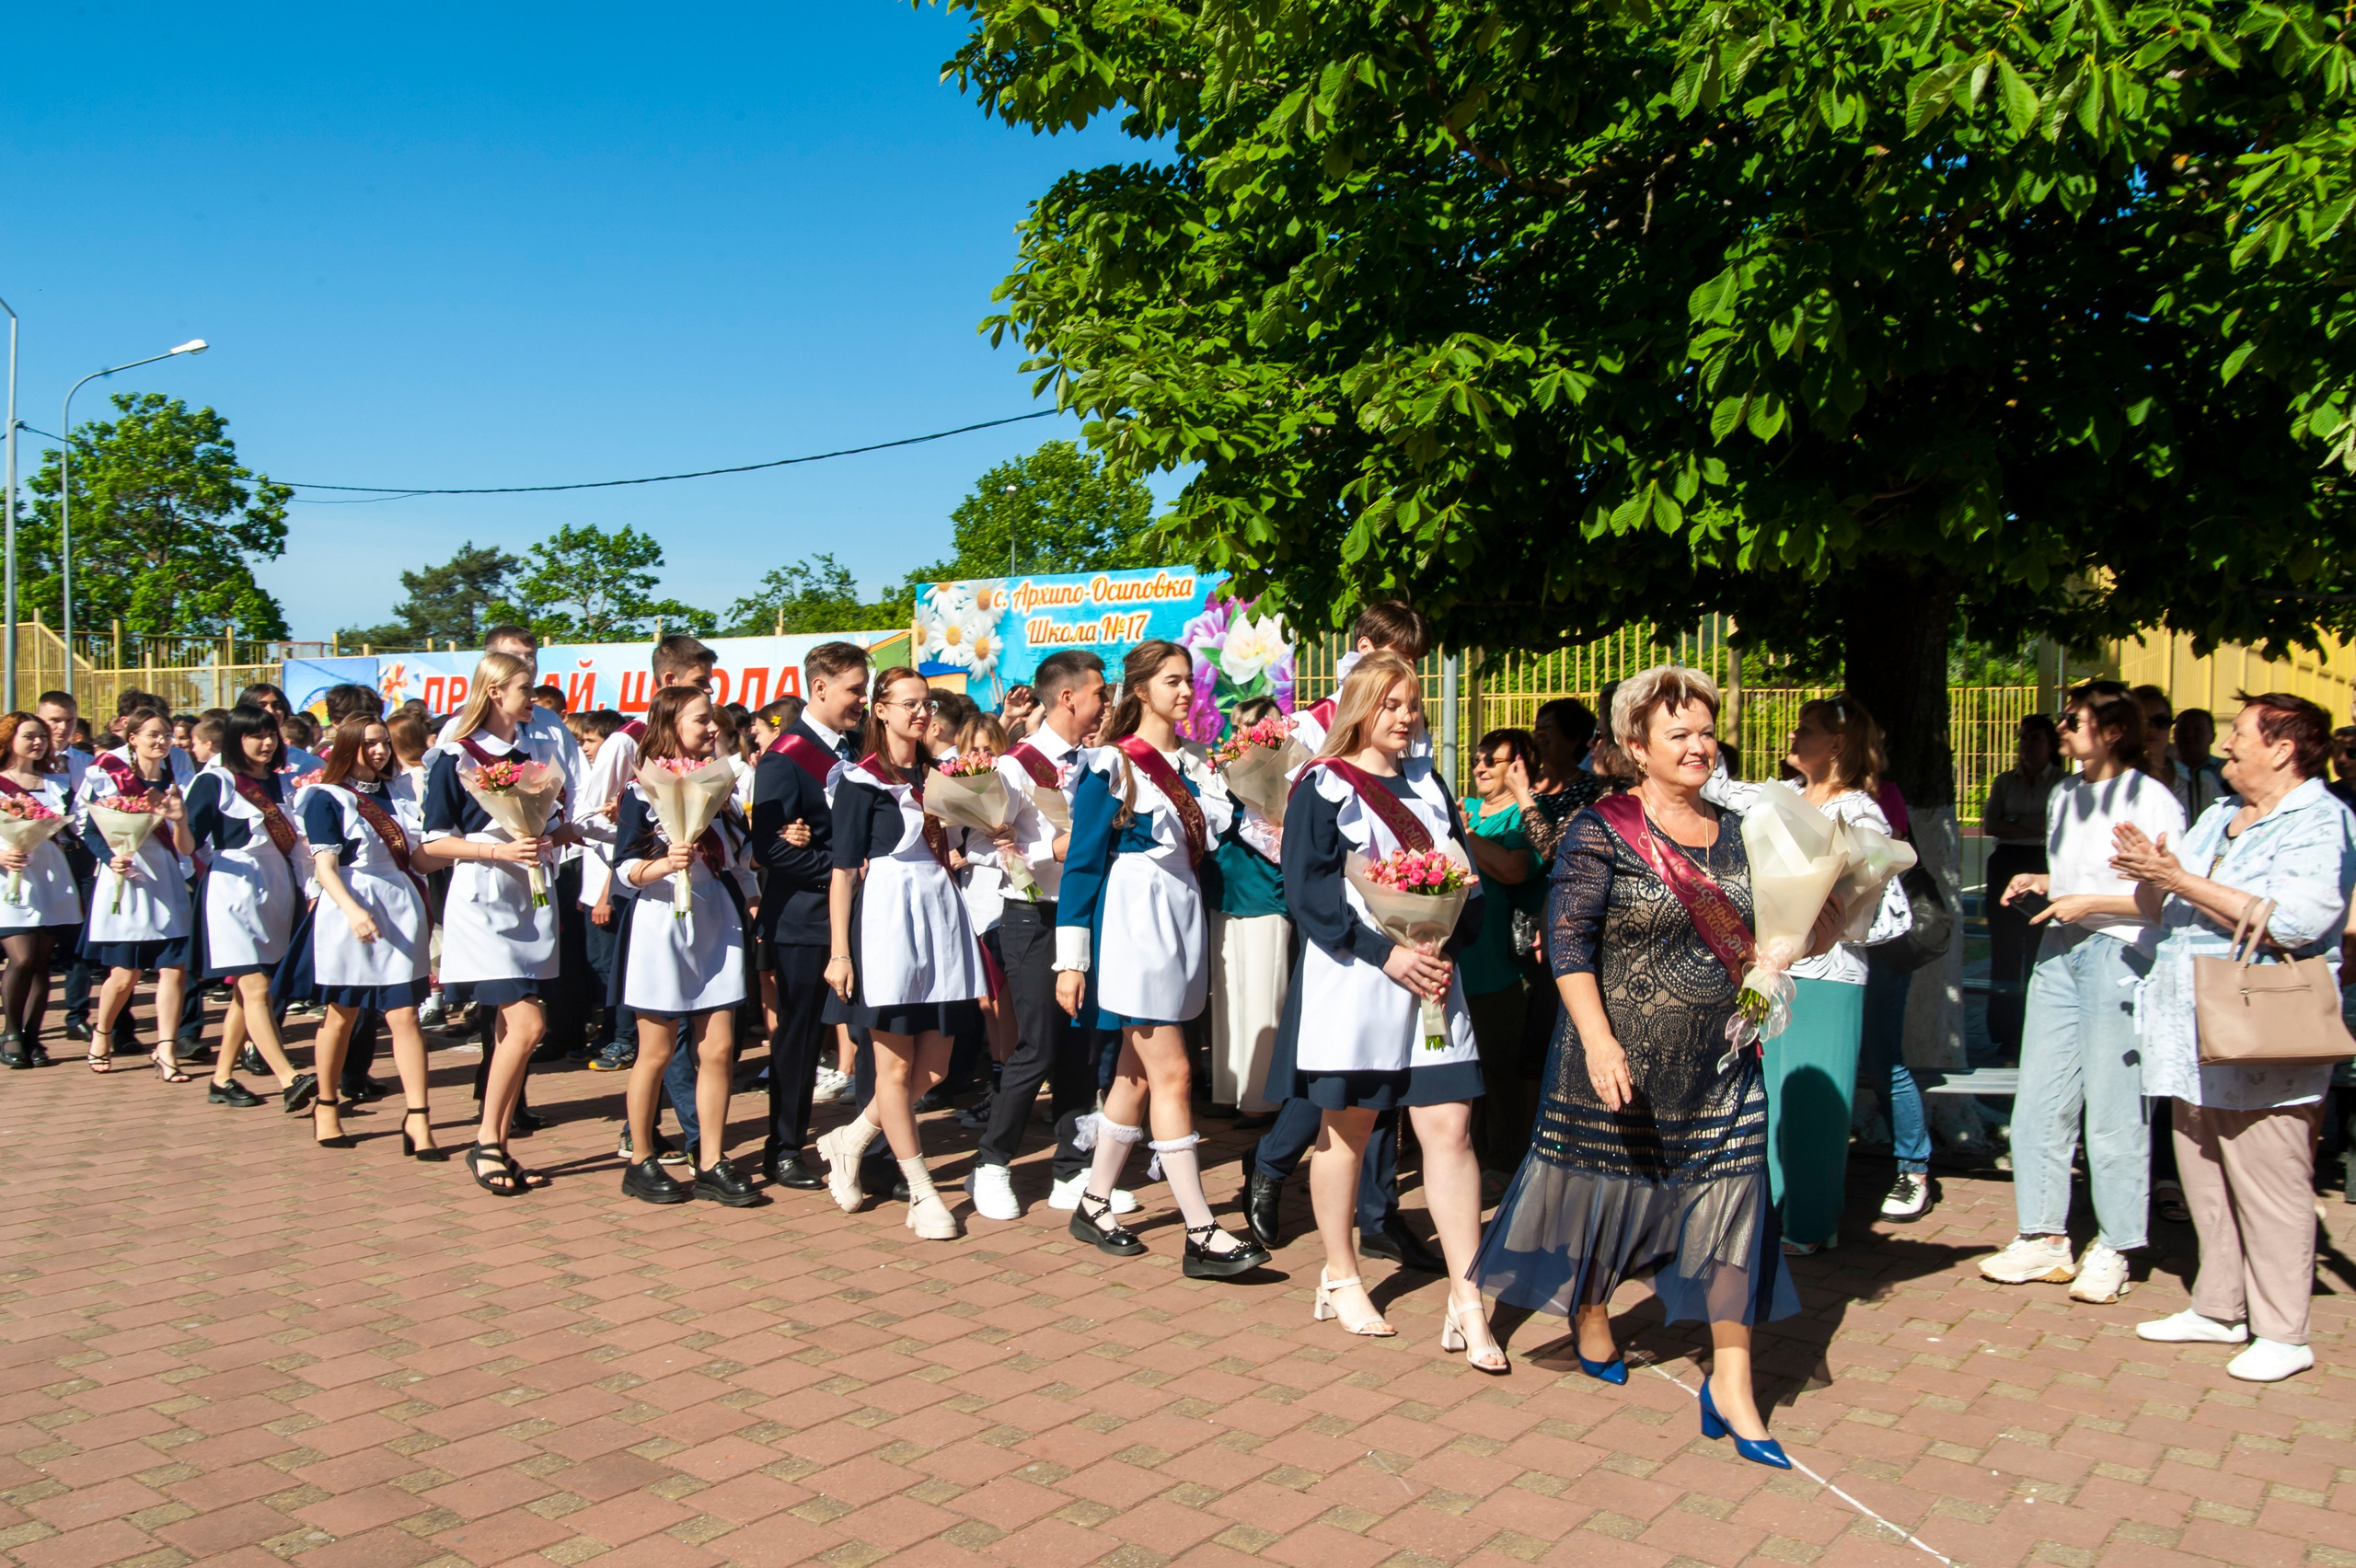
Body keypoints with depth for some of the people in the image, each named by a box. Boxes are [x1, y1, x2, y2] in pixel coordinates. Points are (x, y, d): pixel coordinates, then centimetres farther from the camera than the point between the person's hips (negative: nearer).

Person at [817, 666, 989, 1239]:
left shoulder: (936, 773, 15)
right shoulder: (862, 780, -4)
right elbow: (844, 870, -8)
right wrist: (839, 951, -12)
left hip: (940, 914, 7)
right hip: (886, 917, -7)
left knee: (933, 1066, 7)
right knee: (896, 1065, 1)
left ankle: (849, 1139, 27)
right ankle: (922, 1195, 9)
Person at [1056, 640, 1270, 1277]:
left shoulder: (1195, 767, 14)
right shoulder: (1112, 765, -6)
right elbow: (1082, 862, -8)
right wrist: (1071, 959, -12)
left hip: (1181, 927, 7)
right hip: (1133, 926, -7)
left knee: (1137, 1074, 11)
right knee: (1171, 1075, -9)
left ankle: (1094, 1205, 24)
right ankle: (1202, 1235, -7)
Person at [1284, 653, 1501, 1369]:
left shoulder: (1425, 783, 13)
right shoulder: (1322, 786, -2)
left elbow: (1465, 874, 11)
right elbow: (1308, 887, -11)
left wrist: (1448, 947, -6)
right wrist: (1384, 953, -18)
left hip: (1430, 977, 4)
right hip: (1351, 981, -4)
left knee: (1449, 1129, -3)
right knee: (1346, 1130, 7)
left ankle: (1466, 1298, 0)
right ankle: (1340, 1278, 24)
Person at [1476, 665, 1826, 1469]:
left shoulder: (1735, 835, 8)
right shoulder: (1602, 830, -8)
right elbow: (1568, 940, -14)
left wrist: (1822, 925, -6)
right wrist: (1598, 1042, -24)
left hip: (1719, 1066, 4)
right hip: (1624, 1058, -4)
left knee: (1734, 1202, 0)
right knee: (1606, 1186, 11)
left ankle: (1731, 1380, 12)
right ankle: (1591, 1320, 39)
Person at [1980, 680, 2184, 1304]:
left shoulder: (2151, 799, -7)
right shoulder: (2063, 795, 18)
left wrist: (2090, 903, -14)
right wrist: (2041, 884, 11)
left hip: (2121, 954, -7)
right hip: (2060, 950, 8)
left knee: (2112, 1107, -3)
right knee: (2039, 1100, 5)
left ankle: (2113, 1251, 8)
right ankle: (2044, 1237, 14)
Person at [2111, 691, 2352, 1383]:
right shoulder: (2218, 818, 18)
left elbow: (2292, 922, -23)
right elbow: (2161, 909, 20)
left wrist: (2181, 880, -21)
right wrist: (2148, 874, -3)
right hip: (2198, 1040, 8)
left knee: (2270, 1190, -3)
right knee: (2205, 1182, 13)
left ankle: (2283, 1334, 6)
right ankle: (2220, 1309, 24)